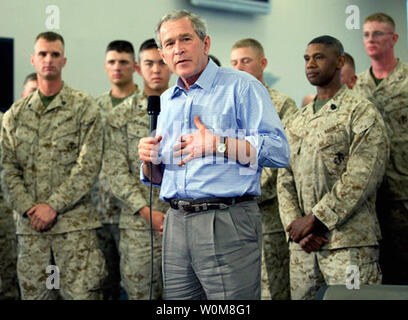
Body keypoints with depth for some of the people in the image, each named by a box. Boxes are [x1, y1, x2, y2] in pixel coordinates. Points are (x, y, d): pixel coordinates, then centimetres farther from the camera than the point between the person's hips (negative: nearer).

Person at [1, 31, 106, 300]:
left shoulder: (84, 106, 1)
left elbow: (89, 165, -7)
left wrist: (53, 206, -12)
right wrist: (28, 207, -6)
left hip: (74, 221, -4)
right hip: (30, 223, 4)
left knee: (81, 292, -6)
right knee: (32, 293, 7)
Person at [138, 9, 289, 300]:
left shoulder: (241, 86, -1)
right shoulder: (165, 101, 20)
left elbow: (278, 150, -12)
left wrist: (217, 144, -15)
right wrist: (148, 160, 3)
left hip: (228, 222, -6)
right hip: (176, 223, 6)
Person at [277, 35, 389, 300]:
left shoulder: (361, 113, -1)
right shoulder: (298, 121, 20)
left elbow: (361, 178, -12)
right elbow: (285, 179, 14)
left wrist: (314, 219, -14)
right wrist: (295, 225, -3)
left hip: (349, 241, -6)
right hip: (302, 244, 6)